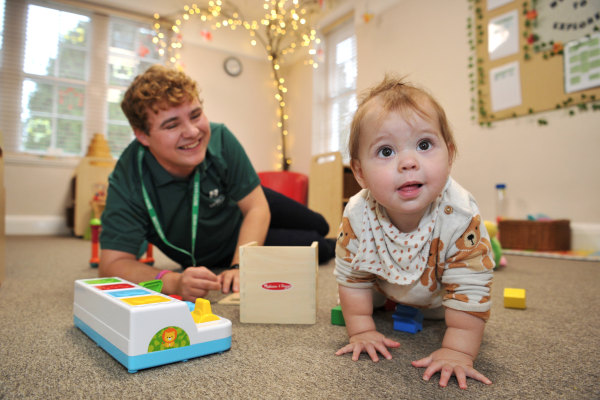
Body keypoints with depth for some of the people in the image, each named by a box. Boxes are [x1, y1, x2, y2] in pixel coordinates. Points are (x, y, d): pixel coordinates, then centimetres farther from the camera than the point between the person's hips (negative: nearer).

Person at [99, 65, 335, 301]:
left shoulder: (220, 139, -33)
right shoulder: (128, 183, -37)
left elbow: (257, 208, -28)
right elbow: (113, 263, -38)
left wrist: (239, 266, -40)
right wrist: (174, 282, -55)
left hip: (240, 206, 2)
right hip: (213, 257, -1)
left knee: (319, 227, 21)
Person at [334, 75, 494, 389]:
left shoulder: (460, 216, -41)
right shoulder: (357, 215, -35)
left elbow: (469, 289, -33)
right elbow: (352, 275, -20)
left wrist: (457, 352, -34)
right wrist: (362, 331, -18)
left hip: (437, 293, 1)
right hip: (386, 284, 0)